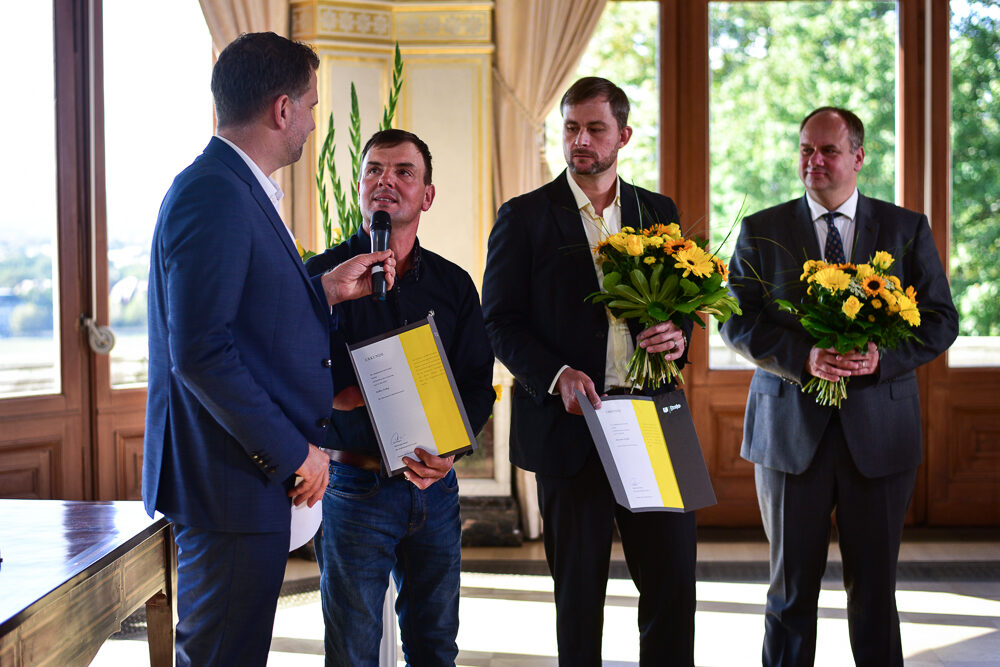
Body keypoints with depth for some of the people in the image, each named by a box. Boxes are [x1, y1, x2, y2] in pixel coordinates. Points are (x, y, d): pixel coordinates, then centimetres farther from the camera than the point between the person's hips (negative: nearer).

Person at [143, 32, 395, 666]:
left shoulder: (235, 188, 16)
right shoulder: (214, 193, -17)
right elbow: (200, 350, -24)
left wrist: (325, 291, 16)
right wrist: (294, 453, -18)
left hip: (253, 476, 11)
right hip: (230, 483, -11)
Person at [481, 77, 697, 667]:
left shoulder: (659, 213, 12)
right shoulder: (525, 217, 2)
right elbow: (502, 323, -2)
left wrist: (678, 336, -6)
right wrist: (557, 376, -18)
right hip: (570, 421, -2)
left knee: (675, 579, 2)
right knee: (579, 590, 7)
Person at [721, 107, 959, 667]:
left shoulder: (907, 229, 6)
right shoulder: (761, 231, 5)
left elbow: (941, 320, 3)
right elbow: (739, 322, -1)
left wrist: (882, 357, -15)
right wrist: (803, 357, -18)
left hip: (879, 430, 1)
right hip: (791, 428, 0)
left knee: (875, 586, 8)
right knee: (792, 585, 7)